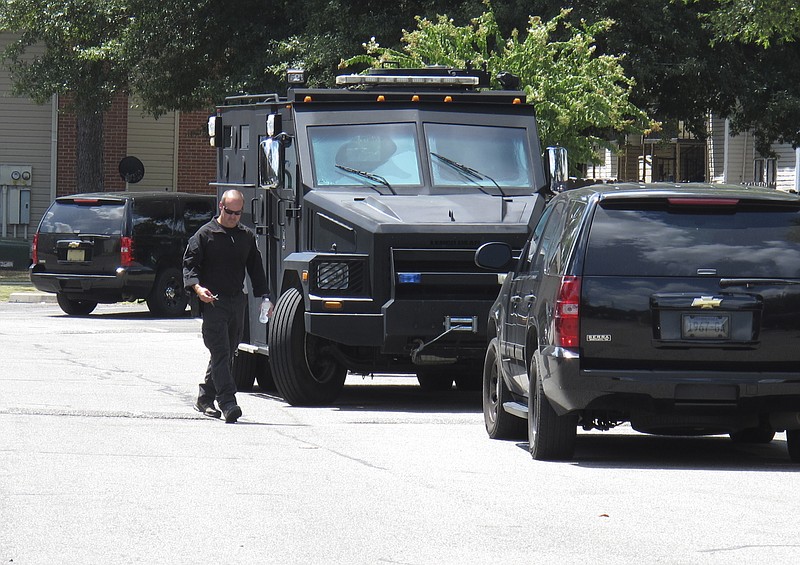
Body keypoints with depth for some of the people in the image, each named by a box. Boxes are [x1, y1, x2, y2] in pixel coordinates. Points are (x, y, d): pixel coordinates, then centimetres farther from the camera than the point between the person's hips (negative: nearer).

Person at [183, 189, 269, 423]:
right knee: (220, 352, -13)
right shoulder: (205, 234, -1)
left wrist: (264, 296, 12)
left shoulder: (247, 236, 14)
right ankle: (227, 403, -20)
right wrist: (197, 287, -21)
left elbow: (255, 268, 20)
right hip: (213, 301, -6)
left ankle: (205, 399, 24)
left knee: (227, 353, 11)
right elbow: (190, 263, -3)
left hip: (238, 301, 6)